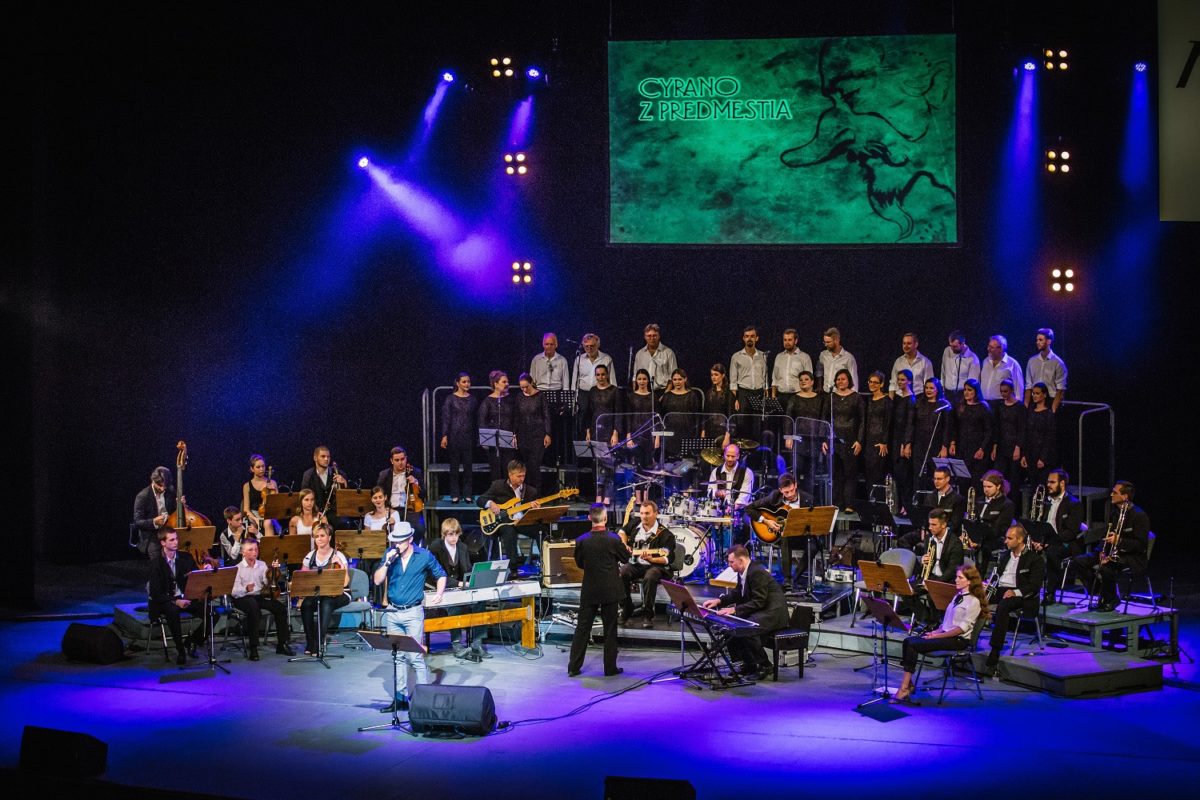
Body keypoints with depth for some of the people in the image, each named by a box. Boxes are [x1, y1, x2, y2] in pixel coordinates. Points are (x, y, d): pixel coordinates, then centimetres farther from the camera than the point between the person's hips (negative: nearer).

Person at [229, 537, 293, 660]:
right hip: (242, 599, -4)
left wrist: (274, 571, -16)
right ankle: (253, 648, -32)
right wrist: (246, 589, -32)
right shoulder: (238, 569, -2)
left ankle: (282, 644, -7)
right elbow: (234, 591, -12)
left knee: (280, 607, -20)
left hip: (260, 596, 4)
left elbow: (268, 582, -2)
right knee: (254, 607, -37)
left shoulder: (262, 565, 11)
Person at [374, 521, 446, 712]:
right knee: (398, 656, 9)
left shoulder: (424, 556, -5)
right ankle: (400, 698, 16)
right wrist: (387, 562, -16)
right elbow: (377, 581, -2)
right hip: (392, 612, 4)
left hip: (413, 612, -4)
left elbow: (441, 576, 8)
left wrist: (439, 594, -9)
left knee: (416, 657, -9)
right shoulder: (390, 554, 2)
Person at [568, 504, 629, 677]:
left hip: (589, 591, 2)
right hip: (610, 590, -1)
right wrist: (627, 550, 22)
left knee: (582, 628, 8)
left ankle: (573, 667, 9)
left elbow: (579, 563, 5)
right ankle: (610, 667, 12)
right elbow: (625, 558, 2)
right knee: (610, 630, 8)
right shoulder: (614, 539, -14)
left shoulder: (581, 541, -9)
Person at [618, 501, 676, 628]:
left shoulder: (665, 534, -10)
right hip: (634, 564, 4)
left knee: (650, 578, -38)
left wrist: (651, 559, -30)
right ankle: (626, 609, -8)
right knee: (621, 573, -28)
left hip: (655, 565, -4)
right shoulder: (635, 524, 7)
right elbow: (622, 532, 28)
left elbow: (668, 559, -14)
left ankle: (647, 615, -22)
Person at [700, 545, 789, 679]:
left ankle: (764, 665, -12)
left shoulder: (757, 572, -22)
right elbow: (737, 594, 19)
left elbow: (759, 602, -25)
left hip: (773, 613, -10)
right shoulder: (743, 572, 7)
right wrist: (719, 600, 3)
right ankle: (749, 663, 9)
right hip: (760, 612, 10)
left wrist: (735, 609, -28)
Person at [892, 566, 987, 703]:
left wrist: (938, 636, -16)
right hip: (945, 634, 8)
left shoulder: (974, 602, -7)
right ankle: (907, 682, -19)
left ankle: (905, 688, -20)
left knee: (913, 645, -23)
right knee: (908, 641, -15)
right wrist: (937, 630, 2)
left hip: (959, 640, -8)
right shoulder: (957, 596, 20)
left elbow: (963, 628, -15)